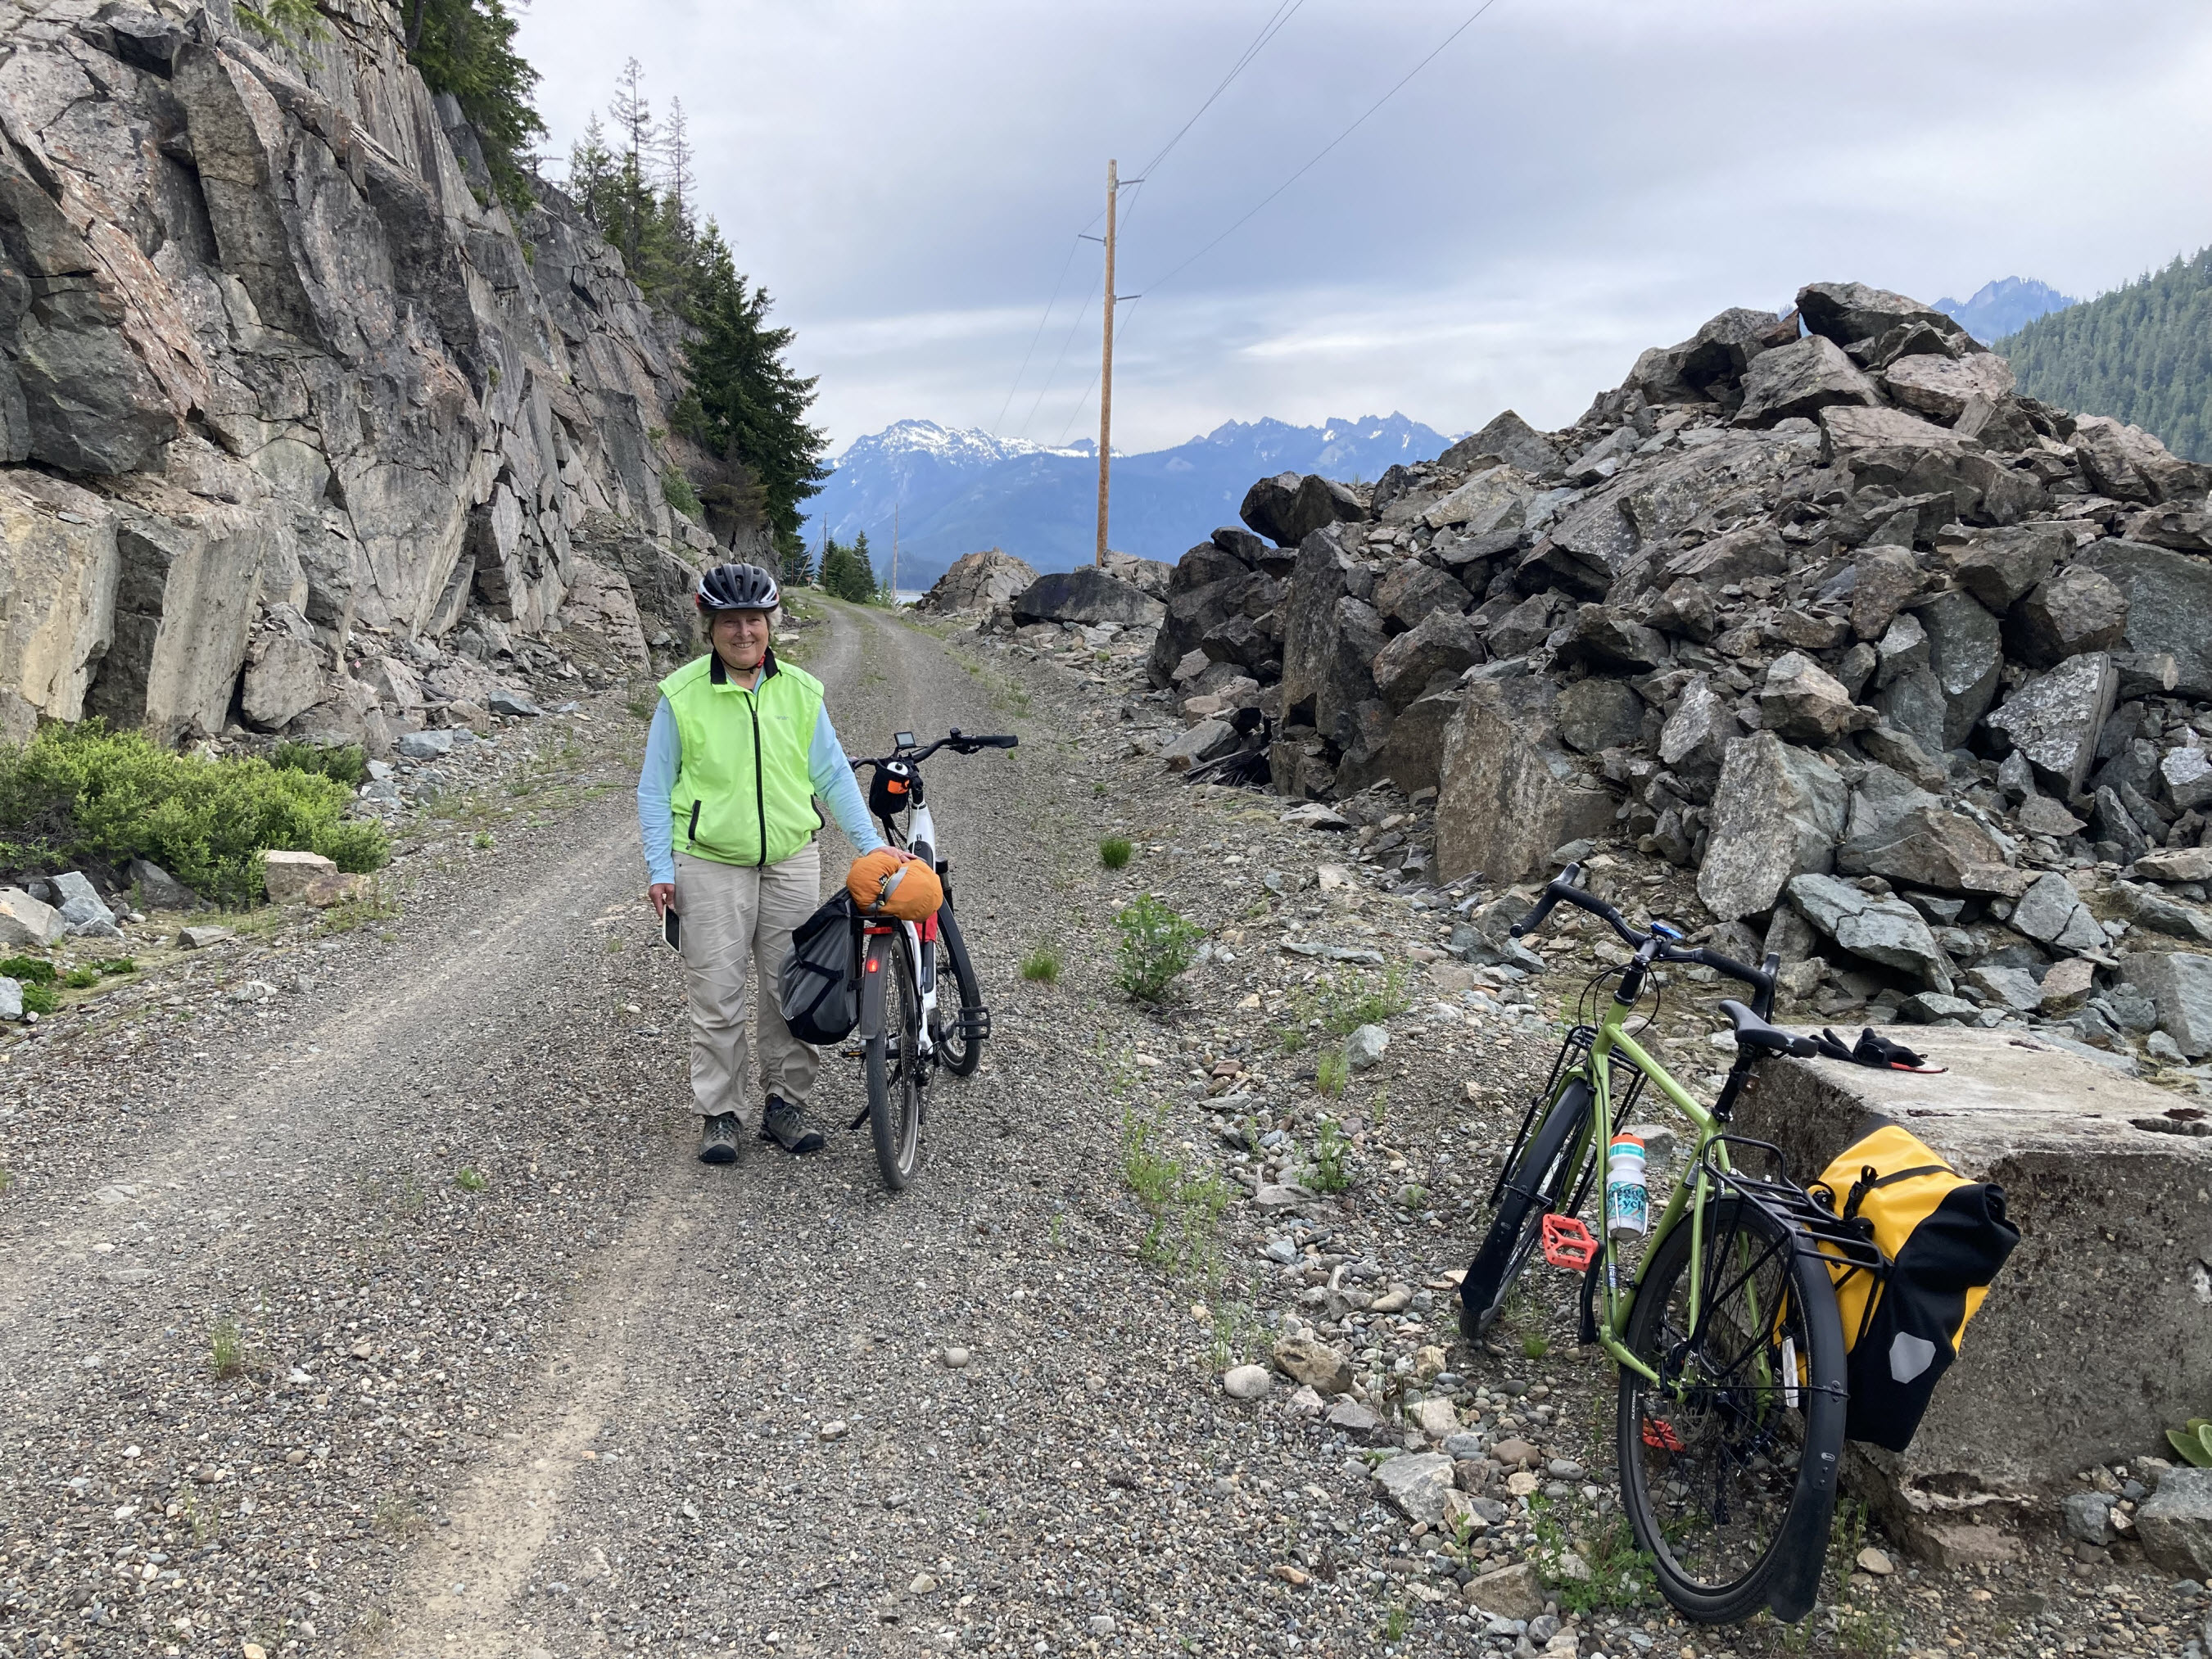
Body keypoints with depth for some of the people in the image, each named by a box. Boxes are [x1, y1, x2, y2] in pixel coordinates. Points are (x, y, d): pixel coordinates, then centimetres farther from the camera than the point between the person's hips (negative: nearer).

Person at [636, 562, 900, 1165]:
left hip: (792, 862, 3)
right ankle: (720, 1113, 15)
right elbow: (655, 787, 2)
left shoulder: (800, 691, 4)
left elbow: (833, 775, 9)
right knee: (718, 996, 1)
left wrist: (871, 845, 1)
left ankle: (785, 1101, 21)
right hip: (711, 867, -2)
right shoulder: (682, 695, -3)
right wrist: (659, 869, -5)